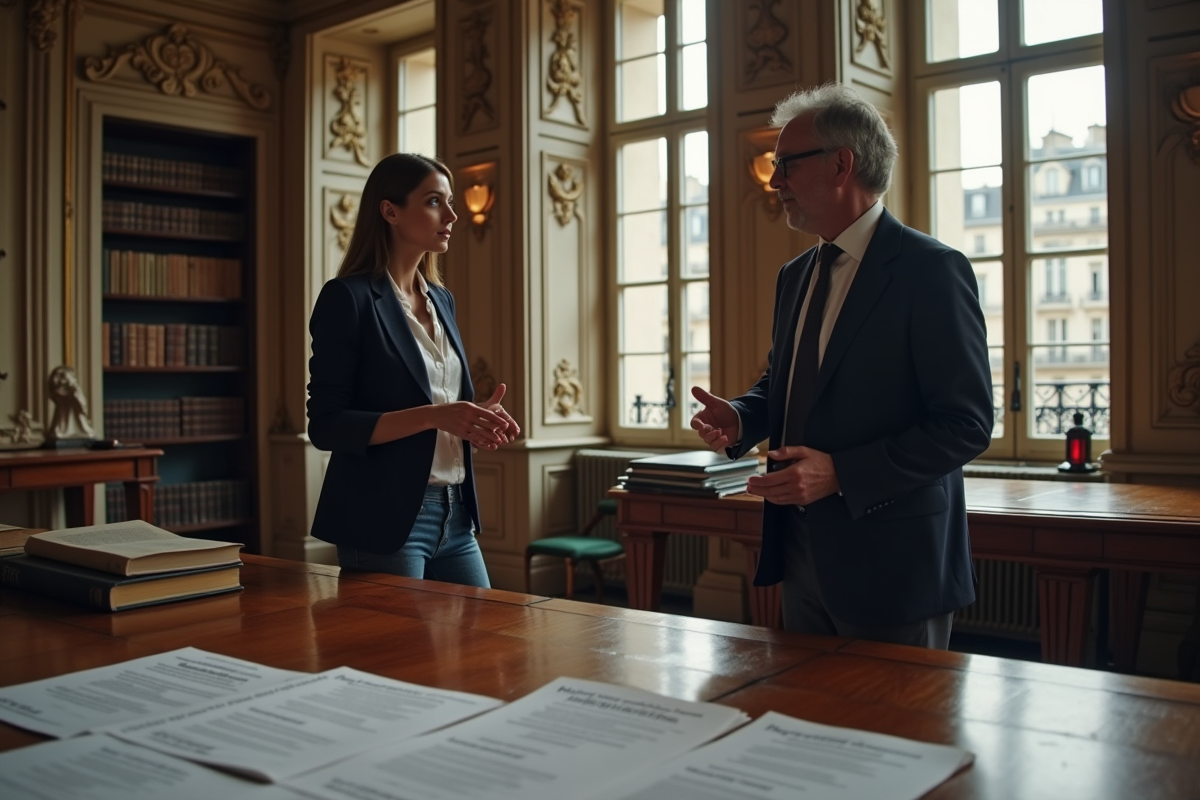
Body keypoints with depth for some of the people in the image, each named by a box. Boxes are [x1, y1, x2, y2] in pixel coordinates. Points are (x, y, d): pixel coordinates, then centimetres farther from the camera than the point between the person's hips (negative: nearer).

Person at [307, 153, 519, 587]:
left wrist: (478, 420, 0)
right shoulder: (348, 298, -9)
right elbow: (326, 426, -14)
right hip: (384, 522, -7)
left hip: (455, 516, 7)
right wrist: (433, 416, -23)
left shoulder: (441, 300, 13)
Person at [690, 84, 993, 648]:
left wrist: (841, 474, -23)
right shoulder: (795, 276, 12)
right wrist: (740, 418, 0)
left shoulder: (931, 271, -13)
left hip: (889, 560, -7)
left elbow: (966, 423, -17)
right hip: (802, 552, 8)